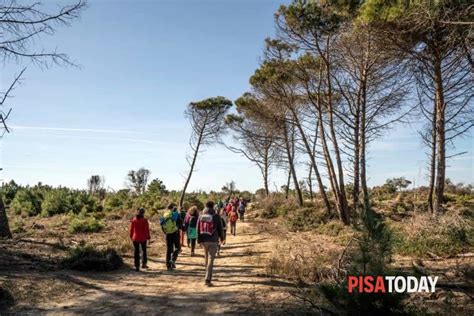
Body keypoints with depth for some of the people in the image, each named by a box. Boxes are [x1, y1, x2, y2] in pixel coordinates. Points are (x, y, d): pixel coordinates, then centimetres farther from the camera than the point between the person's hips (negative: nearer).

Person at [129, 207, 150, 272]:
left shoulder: (133, 220, -3)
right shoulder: (144, 220, -11)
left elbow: (131, 229, 4)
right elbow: (147, 229, -10)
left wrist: (131, 237, 15)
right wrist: (148, 237, -2)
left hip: (135, 238, 2)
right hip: (143, 238, -2)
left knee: (136, 252, 6)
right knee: (144, 251, 18)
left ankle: (137, 266, 7)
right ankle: (143, 264, 19)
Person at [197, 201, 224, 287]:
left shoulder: (201, 216, 3)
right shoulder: (216, 216, -9)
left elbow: (198, 229, 6)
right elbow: (220, 228, -2)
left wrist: (199, 240, 13)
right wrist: (221, 238, 14)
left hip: (203, 240, 4)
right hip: (213, 241, -4)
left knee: (207, 258, 20)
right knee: (211, 259, -4)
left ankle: (208, 277, 31)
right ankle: (207, 279, -11)